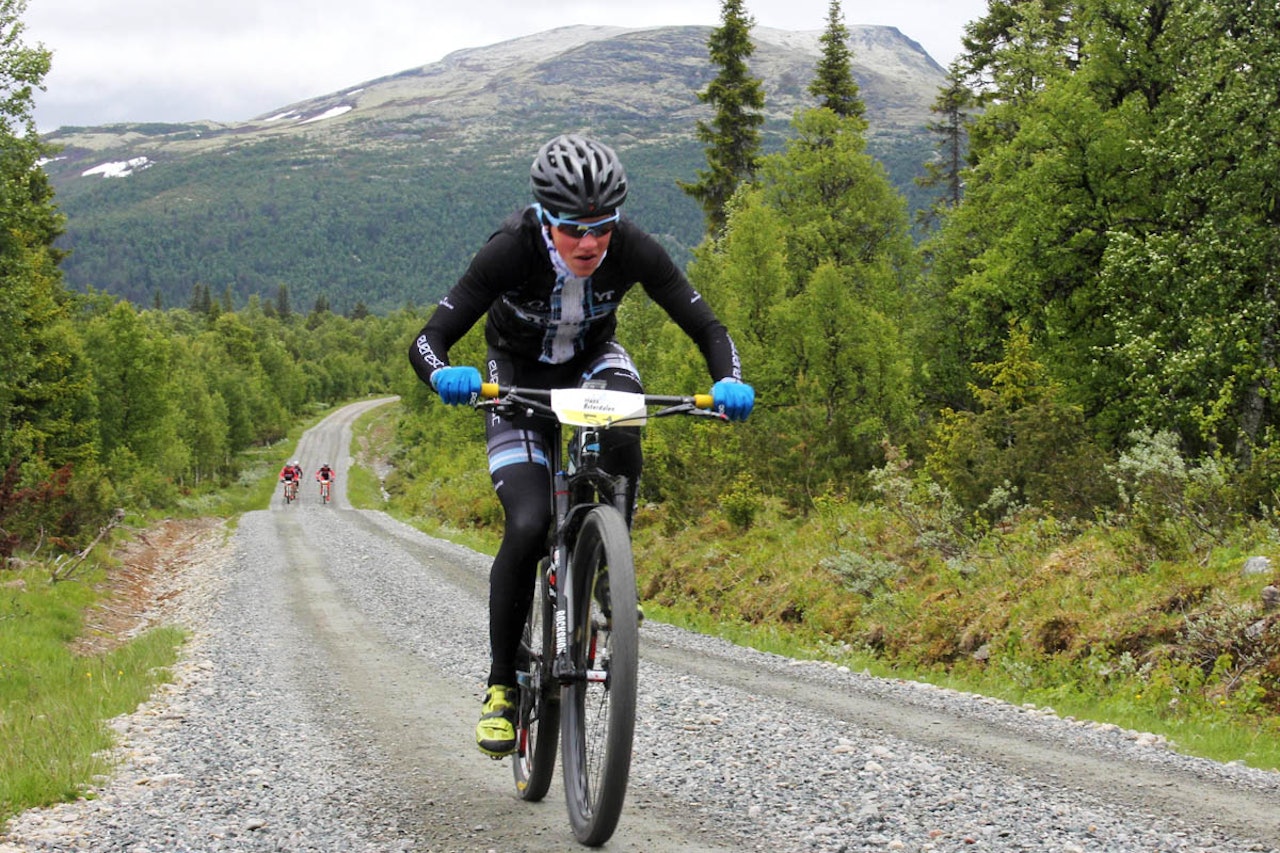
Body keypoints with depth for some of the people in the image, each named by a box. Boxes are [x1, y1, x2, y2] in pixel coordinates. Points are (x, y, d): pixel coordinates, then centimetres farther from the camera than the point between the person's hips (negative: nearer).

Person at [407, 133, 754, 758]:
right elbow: (426, 342, -34)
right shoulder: (510, 251, -33)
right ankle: (502, 684, -4)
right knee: (528, 526, -20)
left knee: (620, 425, -36)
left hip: (592, 361, 2)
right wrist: (445, 377, -56)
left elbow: (707, 328, -24)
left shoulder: (632, 250, -28)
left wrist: (728, 383, -44)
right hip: (518, 375, -2)